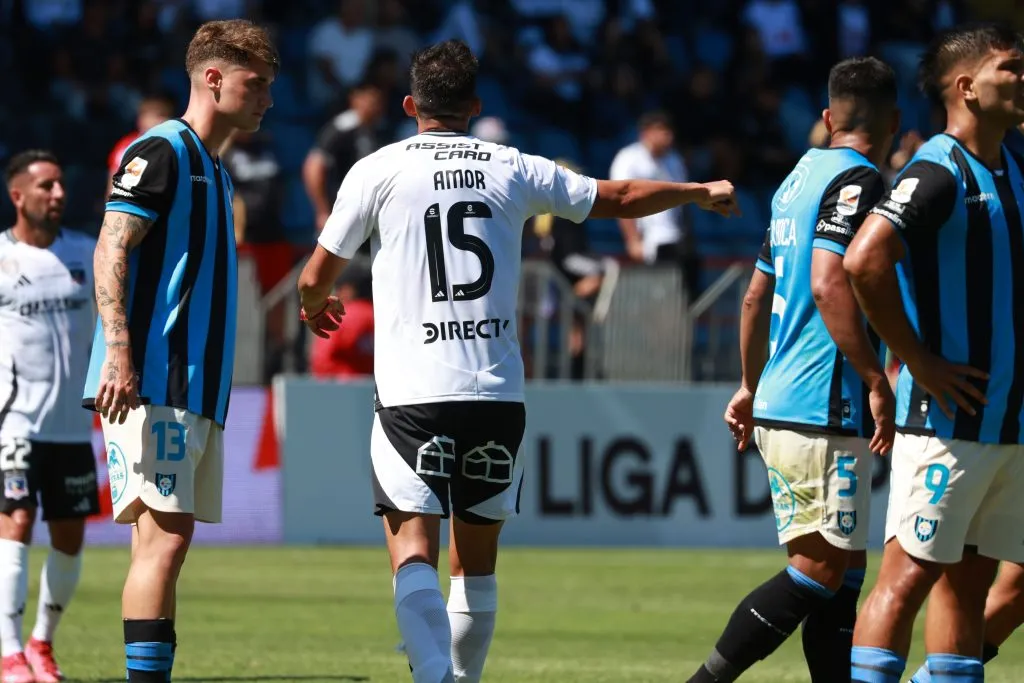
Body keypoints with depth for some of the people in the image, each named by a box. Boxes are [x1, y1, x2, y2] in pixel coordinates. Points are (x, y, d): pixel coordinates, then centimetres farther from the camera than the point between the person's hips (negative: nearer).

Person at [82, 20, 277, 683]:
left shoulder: (213, 171, 22)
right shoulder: (161, 151, -6)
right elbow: (110, 253, -14)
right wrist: (118, 351, -25)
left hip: (196, 389, 9)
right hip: (152, 384, -9)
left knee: (166, 540, 7)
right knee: (164, 536, -16)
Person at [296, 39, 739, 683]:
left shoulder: (377, 171, 2)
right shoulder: (515, 170, 10)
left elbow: (316, 280, 8)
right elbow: (620, 197, 24)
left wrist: (316, 309, 33)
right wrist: (701, 192, 42)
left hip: (413, 393, -3)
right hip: (498, 393, 3)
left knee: (413, 551, -8)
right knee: (477, 560, 14)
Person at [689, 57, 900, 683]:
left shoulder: (801, 178, 17)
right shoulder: (858, 180, -10)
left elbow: (757, 297, 24)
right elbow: (829, 284, -23)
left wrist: (751, 387, 32)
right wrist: (876, 380, -21)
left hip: (778, 406, 9)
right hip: (824, 412, -9)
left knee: (842, 573, 10)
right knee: (824, 568, -8)